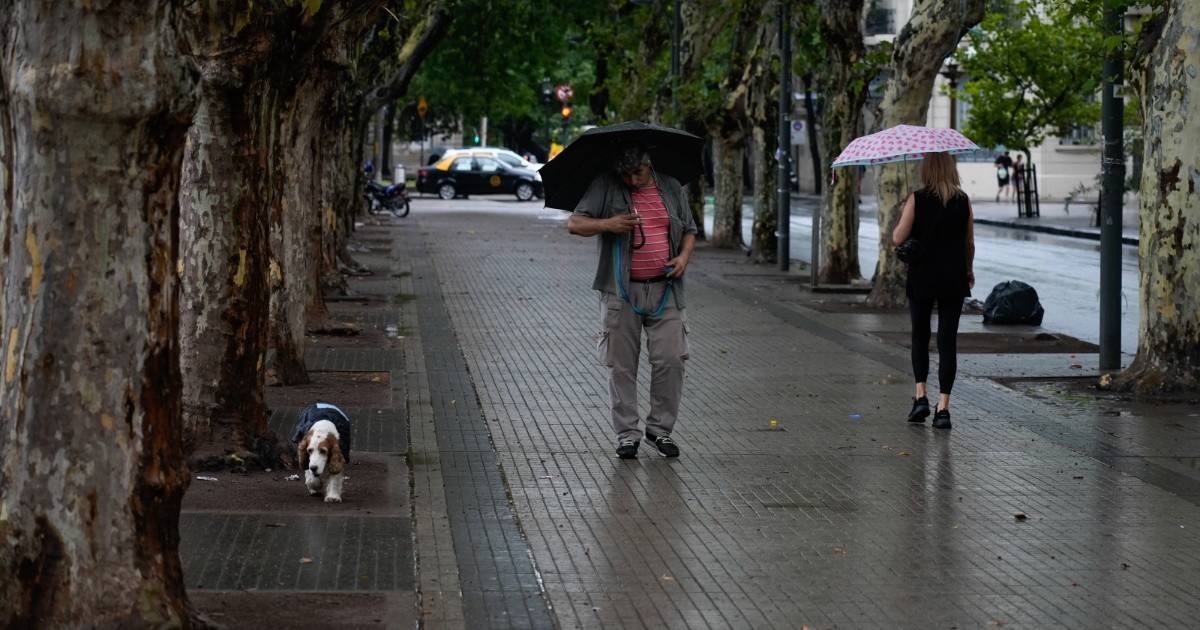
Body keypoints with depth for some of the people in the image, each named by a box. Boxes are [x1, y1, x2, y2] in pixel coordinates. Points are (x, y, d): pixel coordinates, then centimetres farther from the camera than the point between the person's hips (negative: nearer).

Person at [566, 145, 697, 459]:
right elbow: (574, 223, -5)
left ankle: (660, 429, 11)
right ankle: (627, 434, 11)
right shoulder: (606, 187, 0)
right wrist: (607, 224, -22)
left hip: (665, 291, 2)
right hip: (622, 293, -2)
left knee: (671, 360, -4)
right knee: (622, 365, 2)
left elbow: (689, 230, 19)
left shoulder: (671, 187, 10)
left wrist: (684, 256, -1)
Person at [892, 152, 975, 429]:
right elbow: (969, 243, 6)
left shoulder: (917, 199, -8)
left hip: (922, 278, -1)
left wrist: (902, 217, 9)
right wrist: (969, 270, 23)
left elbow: (898, 238, -11)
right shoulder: (963, 201, -1)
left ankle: (921, 396, 4)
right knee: (947, 341, 3)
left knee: (920, 336, 17)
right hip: (953, 279, 1)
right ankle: (943, 407, -2)